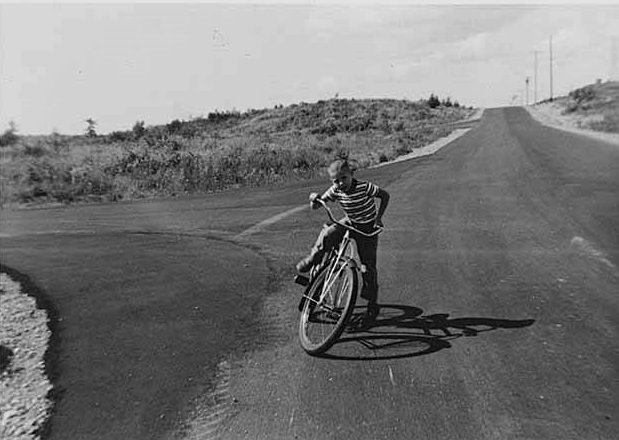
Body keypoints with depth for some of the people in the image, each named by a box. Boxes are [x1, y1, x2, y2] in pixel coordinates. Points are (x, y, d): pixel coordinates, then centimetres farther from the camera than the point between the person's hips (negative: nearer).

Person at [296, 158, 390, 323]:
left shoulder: (364, 187, -24)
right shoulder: (335, 191, -13)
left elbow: (385, 195, -13)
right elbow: (316, 206, -9)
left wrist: (378, 217, -19)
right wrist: (314, 200, -33)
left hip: (368, 228, -3)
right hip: (349, 223, 3)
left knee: (369, 266, -3)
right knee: (327, 234, -28)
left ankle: (372, 304, 13)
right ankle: (312, 260, -4)